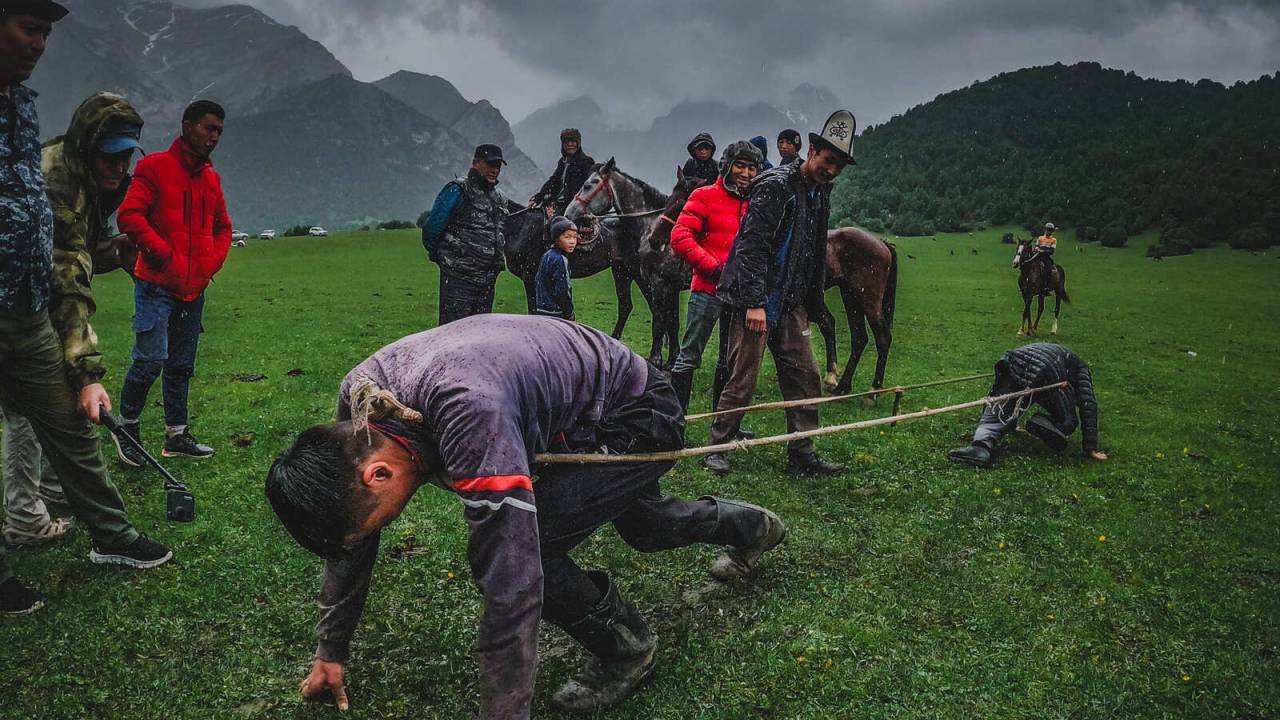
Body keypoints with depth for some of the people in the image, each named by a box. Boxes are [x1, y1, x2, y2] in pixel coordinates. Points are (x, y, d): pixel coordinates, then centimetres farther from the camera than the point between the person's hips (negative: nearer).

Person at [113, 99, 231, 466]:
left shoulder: (211, 178, 14)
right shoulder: (155, 166, -5)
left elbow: (222, 227, 24)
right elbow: (129, 215, -12)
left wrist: (212, 262, 9)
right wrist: (163, 253, -14)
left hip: (194, 288, 7)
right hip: (157, 284, -6)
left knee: (182, 366, 11)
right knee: (151, 358, -13)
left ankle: (177, 436, 20)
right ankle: (127, 426, 8)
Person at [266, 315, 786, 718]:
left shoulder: (467, 413, -43)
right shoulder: (359, 403, -16)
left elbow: (512, 588, -42)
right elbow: (348, 527, -1)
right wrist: (331, 650, 6)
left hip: (638, 420, -8)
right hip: (575, 418, 9)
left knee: (507, 550, -22)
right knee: (643, 528, 31)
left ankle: (625, 648, 4)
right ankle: (750, 526, 61)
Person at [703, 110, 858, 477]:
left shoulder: (821, 195, 15)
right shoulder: (775, 185, -12)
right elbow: (753, 245, -18)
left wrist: (811, 305, 20)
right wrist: (754, 302, -23)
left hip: (790, 304, 8)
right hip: (755, 300, -8)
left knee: (806, 378, 7)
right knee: (743, 379, -4)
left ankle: (801, 455, 16)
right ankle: (716, 447, 12)